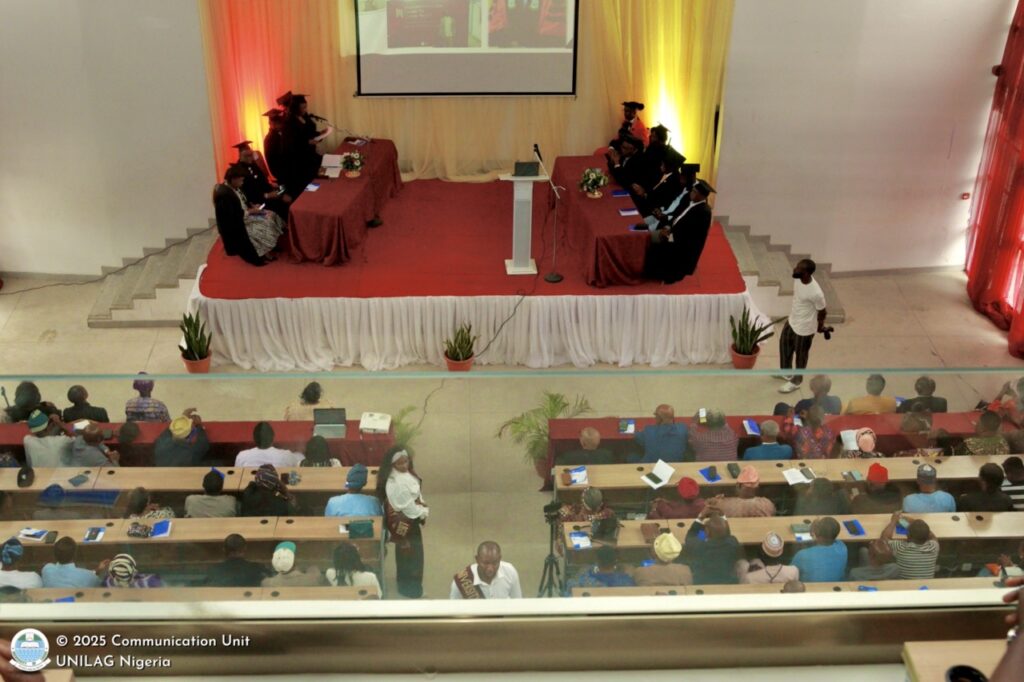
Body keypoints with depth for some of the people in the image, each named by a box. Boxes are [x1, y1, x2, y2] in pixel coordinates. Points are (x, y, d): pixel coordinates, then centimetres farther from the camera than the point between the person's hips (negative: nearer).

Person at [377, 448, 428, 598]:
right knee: (408, 553, 7)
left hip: (411, 518, 9)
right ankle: (409, 586, 25)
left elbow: (416, 494, 9)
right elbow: (407, 505, -25)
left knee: (411, 552, 24)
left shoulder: (406, 473, -2)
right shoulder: (394, 482, -31)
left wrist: (423, 508, -1)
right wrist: (423, 512, -13)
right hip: (403, 521, -9)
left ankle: (408, 582, 42)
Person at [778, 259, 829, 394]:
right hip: (792, 320, 8)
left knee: (800, 355, 16)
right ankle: (787, 372, 52)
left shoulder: (815, 293, -37)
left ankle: (796, 381, 41)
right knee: (784, 343, 27)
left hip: (804, 327, -8)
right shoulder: (798, 279, -15)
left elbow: (822, 311, -18)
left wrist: (820, 326, 0)